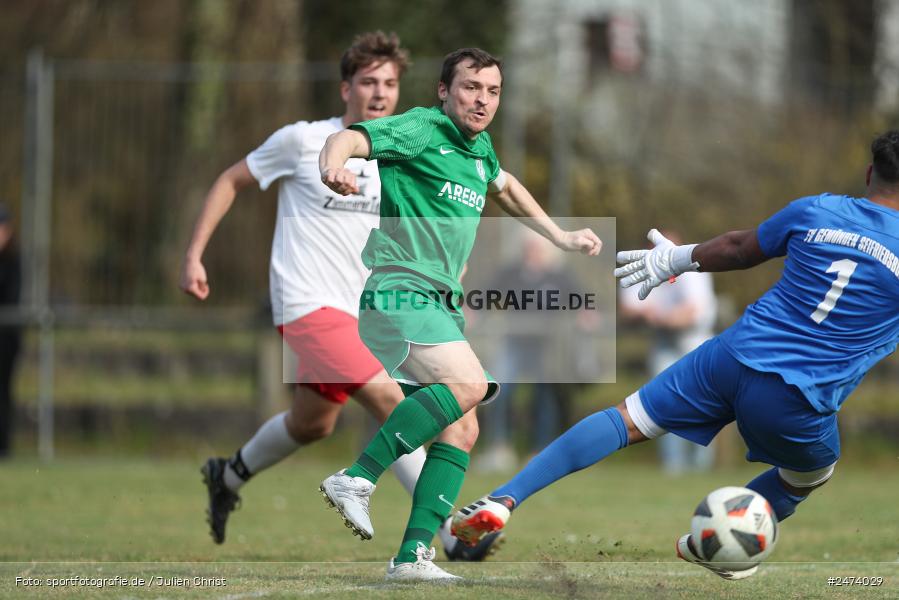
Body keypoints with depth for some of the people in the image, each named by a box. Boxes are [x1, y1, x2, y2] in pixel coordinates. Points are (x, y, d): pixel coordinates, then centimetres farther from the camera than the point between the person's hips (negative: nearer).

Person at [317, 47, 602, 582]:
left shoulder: (480, 148, 17)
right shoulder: (421, 131, -8)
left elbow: (505, 187, 40)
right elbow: (352, 138, -24)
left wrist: (561, 238, 39)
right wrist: (334, 164, -48)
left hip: (441, 303, 9)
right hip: (400, 290, -9)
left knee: (462, 432, 0)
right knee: (468, 383, -29)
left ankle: (414, 554, -3)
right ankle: (357, 479, -27)